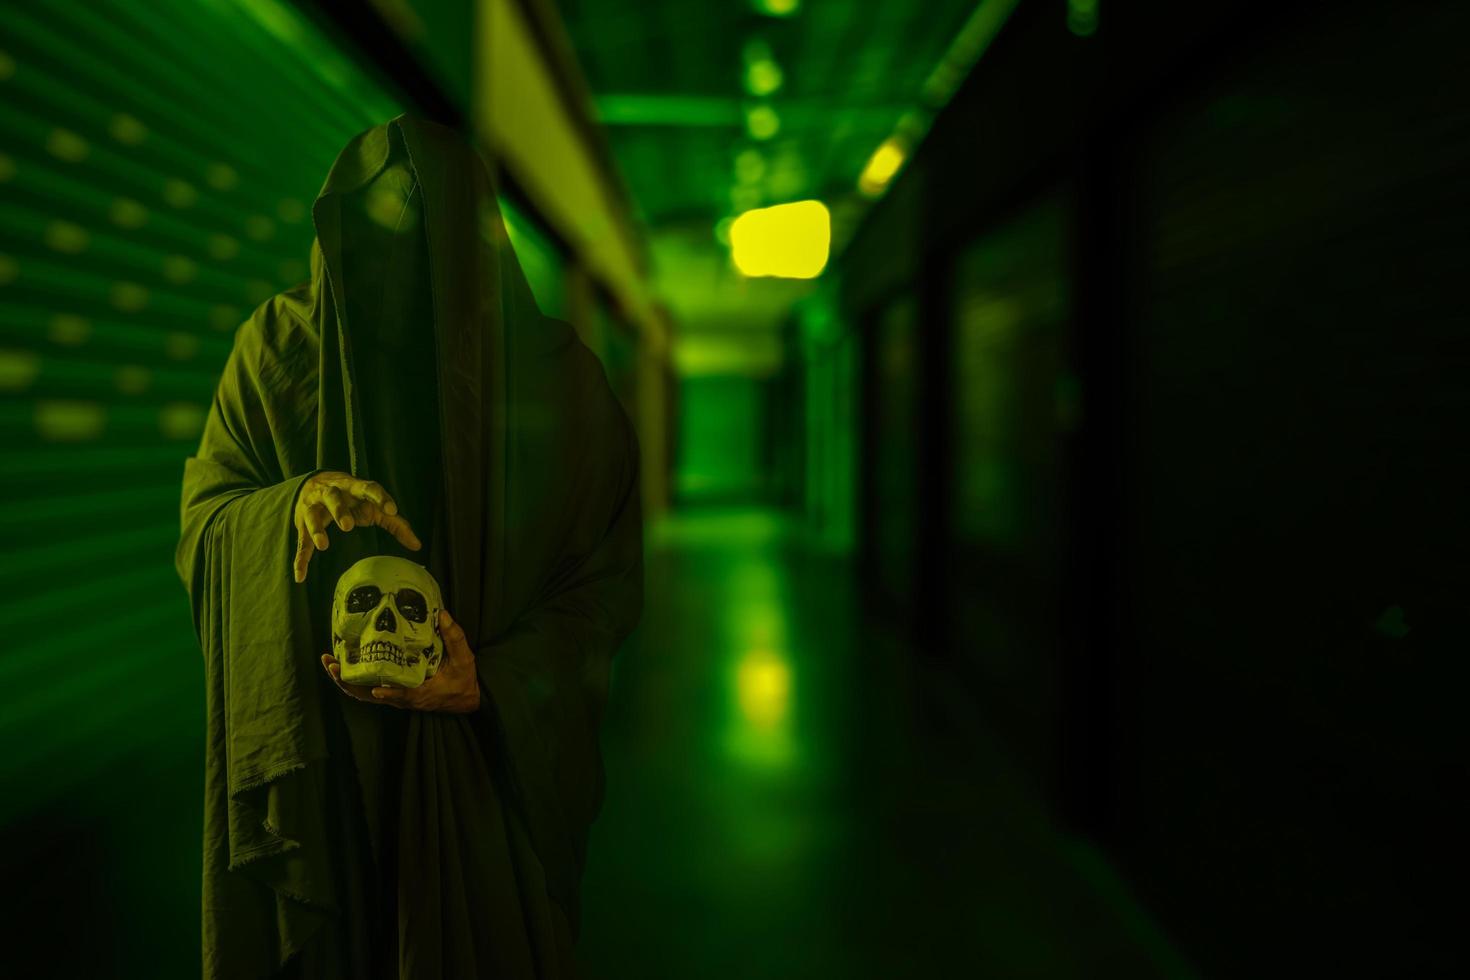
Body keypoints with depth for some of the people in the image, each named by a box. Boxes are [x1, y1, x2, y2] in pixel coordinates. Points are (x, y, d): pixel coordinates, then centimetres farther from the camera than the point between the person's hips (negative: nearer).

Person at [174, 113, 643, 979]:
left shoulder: (557, 376, -10)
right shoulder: (278, 348, -5)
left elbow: (606, 581, -6)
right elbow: (202, 518, 0)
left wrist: (494, 681, -21)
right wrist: (295, 503, -22)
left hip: (495, 761, 0)